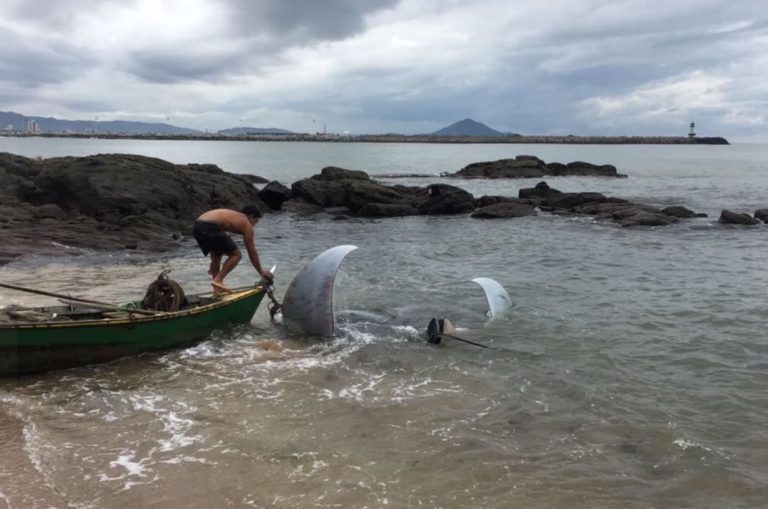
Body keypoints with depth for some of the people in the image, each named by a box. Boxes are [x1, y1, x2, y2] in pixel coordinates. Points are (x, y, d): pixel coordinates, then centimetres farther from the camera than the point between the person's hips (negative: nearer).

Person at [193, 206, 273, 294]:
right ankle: (218, 280, -2)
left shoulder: (232, 216, 34)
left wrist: (213, 268, 52)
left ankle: (217, 289, 26)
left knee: (216, 256, 27)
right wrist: (262, 272, 24)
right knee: (236, 255, 5)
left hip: (197, 227, 9)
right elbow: (252, 253, 13)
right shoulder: (247, 224, 12)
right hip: (210, 228, -9)